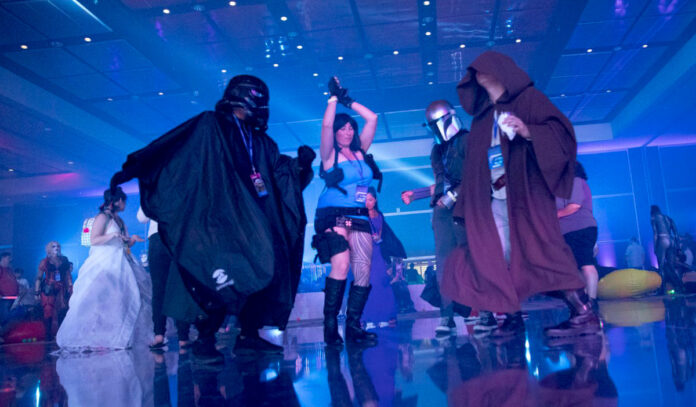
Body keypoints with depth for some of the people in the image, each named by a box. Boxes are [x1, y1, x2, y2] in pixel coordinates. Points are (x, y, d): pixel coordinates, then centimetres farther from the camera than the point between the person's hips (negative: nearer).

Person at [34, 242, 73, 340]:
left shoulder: (64, 261, 8)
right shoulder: (45, 262, 1)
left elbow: (68, 276, 12)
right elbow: (38, 278, 2)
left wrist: (70, 288, 6)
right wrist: (37, 292, -4)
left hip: (61, 289, 2)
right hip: (48, 289, -2)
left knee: (63, 310, -7)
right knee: (48, 312, -7)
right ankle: (48, 335, 2)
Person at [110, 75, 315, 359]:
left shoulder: (259, 140, 21)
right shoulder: (210, 125, 3)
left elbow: (279, 171, 18)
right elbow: (165, 148, -3)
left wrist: (300, 163, -2)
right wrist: (131, 170, -10)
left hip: (251, 223, 7)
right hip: (217, 222, -7)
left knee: (261, 270, 0)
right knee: (223, 277, -15)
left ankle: (249, 336, 9)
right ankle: (204, 340, -3)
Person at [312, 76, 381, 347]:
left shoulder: (360, 152, 13)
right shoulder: (330, 154, 2)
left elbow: (372, 118, 13)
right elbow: (326, 125, -13)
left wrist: (347, 100, 14)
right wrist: (334, 97, -4)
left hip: (360, 219, 5)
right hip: (334, 217, -5)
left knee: (363, 272, -2)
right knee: (341, 264, -24)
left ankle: (353, 327, 5)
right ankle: (330, 325, -17)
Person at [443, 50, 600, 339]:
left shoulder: (528, 99, 6)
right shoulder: (481, 119, 22)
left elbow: (561, 129, -5)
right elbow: (473, 169, 21)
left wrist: (528, 132, -22)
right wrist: (466, 208, 15)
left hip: (525, 193, -6)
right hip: (492, 200, 6)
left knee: (540, 250, -16)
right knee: (497, 260, -2)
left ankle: (584, 313, -12)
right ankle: (513, 318, 5)